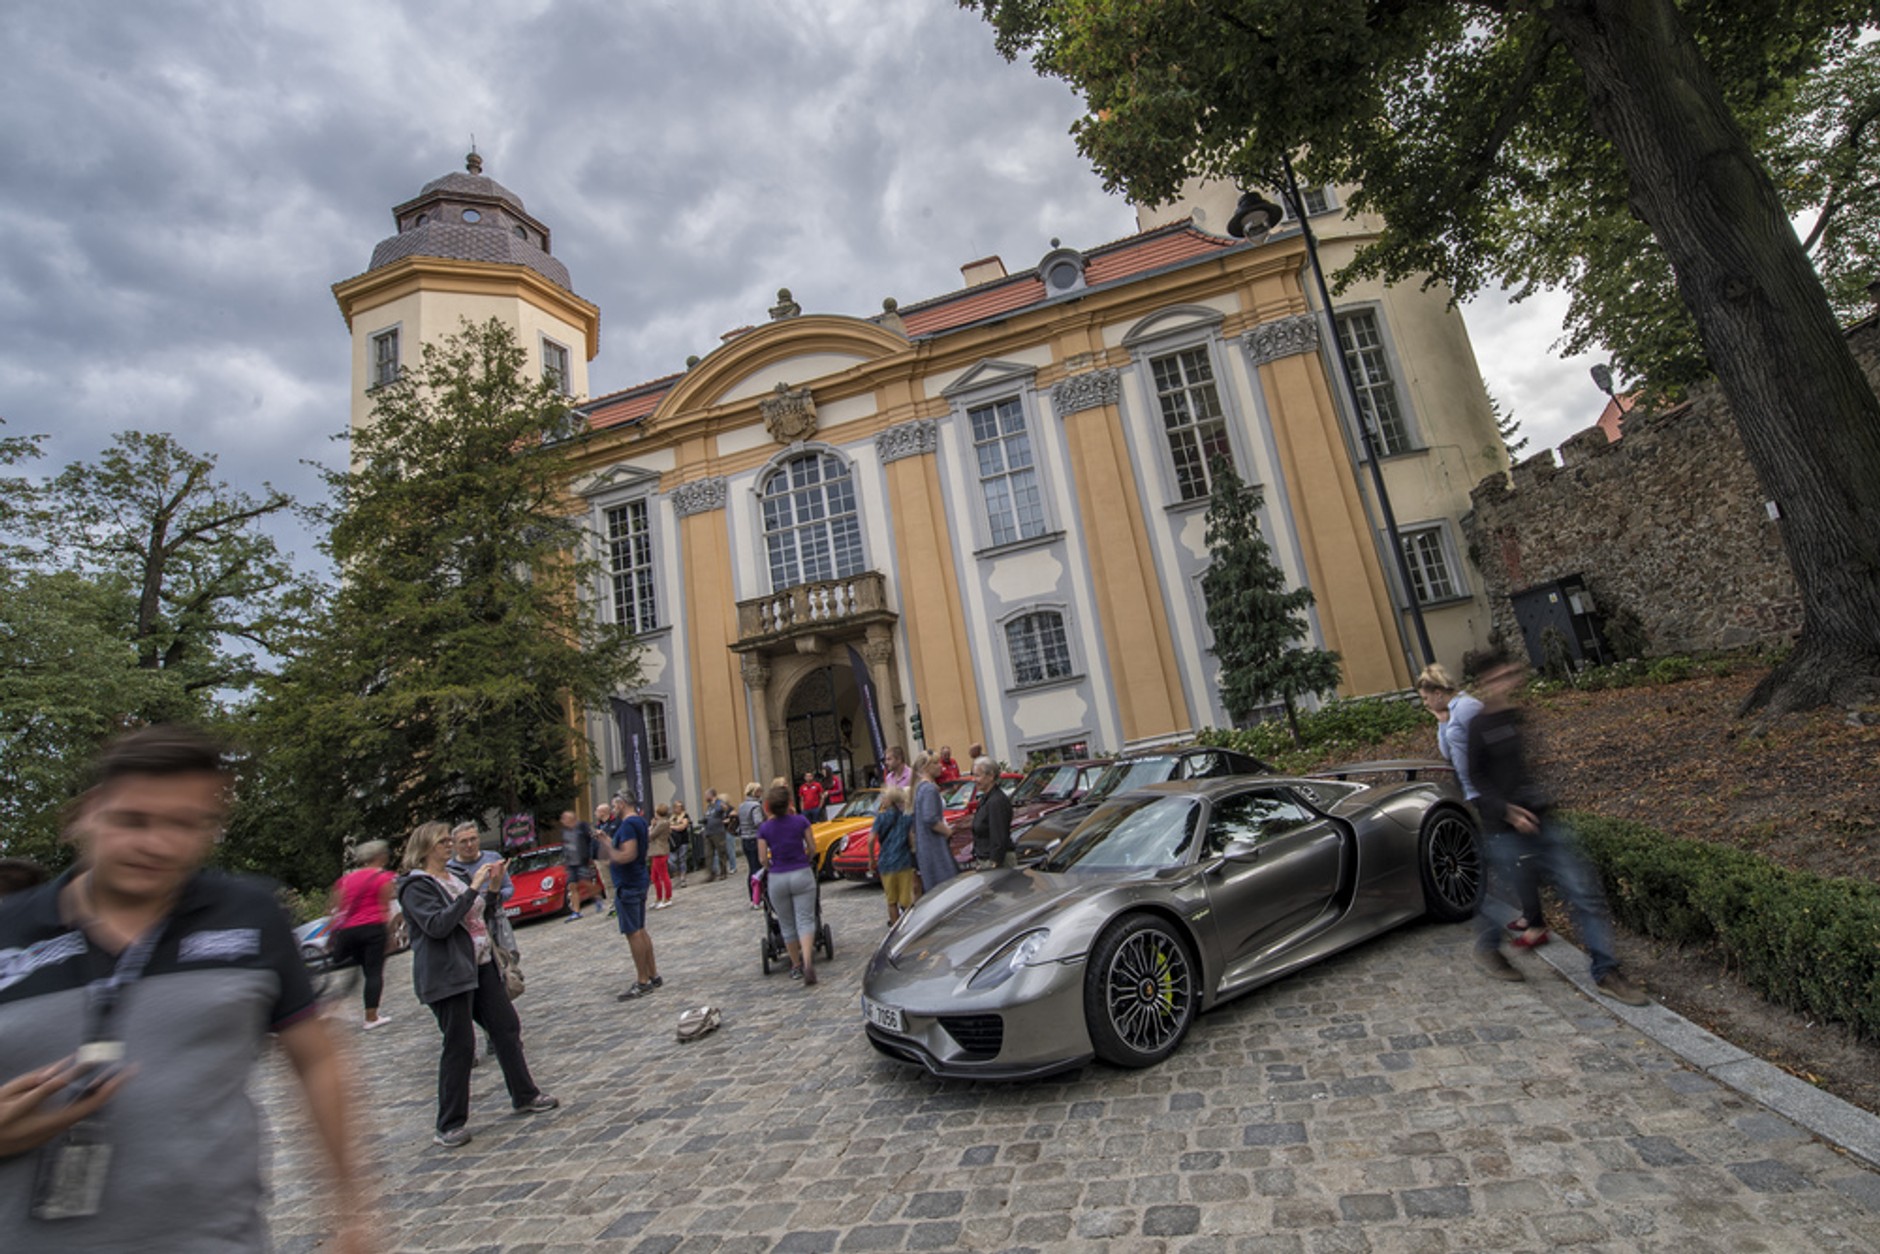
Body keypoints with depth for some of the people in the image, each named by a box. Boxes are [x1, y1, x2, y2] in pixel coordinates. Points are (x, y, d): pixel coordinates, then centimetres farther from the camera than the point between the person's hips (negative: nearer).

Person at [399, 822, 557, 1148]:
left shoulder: (453, 877, 14)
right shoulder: (416, 886, -10)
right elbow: (437, 925, -24)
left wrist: (492, 888, 5)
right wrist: (473, 889, -24)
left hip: (481, 965, 8)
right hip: (448, 974, -8)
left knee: (507, 1028, 11)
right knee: (459, 1045, -3)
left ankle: (524, 1096, 24)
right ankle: (450, 1125, 13)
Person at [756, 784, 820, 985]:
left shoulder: (764, 829, -4)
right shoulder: (801, 821, -5)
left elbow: (763, 859, -4)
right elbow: (811, 847, 1)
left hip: (777, 879, 1)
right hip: (802, 874, -1)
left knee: (787, 925, 15)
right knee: (805, 921, 0)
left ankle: (796, 966, 25)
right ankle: (807, 962, -19)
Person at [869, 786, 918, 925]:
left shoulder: (881, 817, 0)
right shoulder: (908, 816, 0)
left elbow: (872, 840, -3)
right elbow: (912, 837, -3)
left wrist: (871, 860, 7)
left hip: (885, 863, 1)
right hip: (904, 862, -1)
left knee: (892, 901, 12)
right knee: (907, 900, 4)